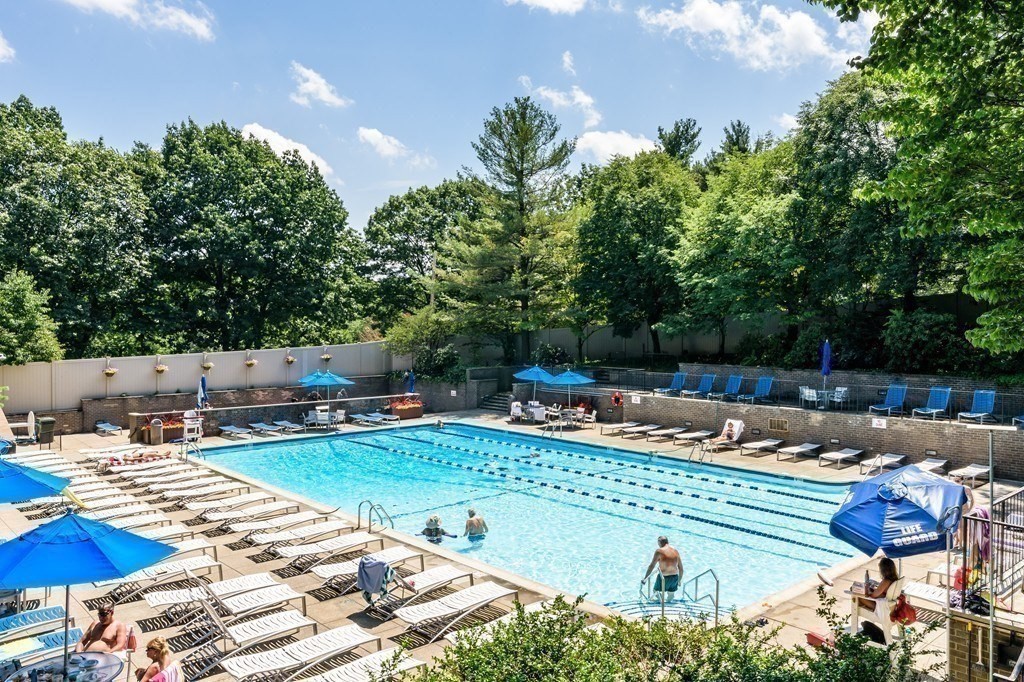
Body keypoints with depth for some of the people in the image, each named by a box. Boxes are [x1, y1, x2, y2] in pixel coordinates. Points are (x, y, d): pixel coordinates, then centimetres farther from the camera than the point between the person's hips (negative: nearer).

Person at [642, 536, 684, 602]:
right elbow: (681, 568, 12)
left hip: (664, 577, -5)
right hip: (675, 577, 5)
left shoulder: (659, 551, -10)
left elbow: (651, 566, -12)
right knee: (670, 597, 26)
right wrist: (679, 581, 25)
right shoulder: (675, 551, 7)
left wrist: (645, 579, -6)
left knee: (656, 592, 17)